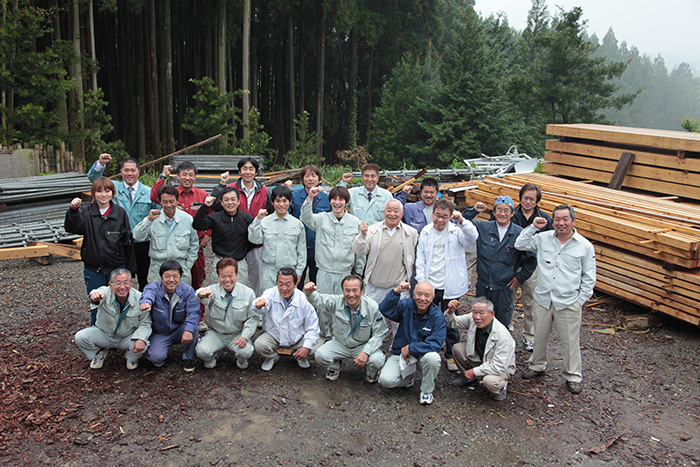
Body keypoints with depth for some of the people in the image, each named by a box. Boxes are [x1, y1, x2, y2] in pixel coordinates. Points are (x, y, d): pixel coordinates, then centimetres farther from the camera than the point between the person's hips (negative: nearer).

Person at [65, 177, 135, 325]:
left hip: (117, 268, 0)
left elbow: (128, 241, 3)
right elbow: (72, 228, -17)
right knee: (95, 305, 12)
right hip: (93, 268, 1)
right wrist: (73, 210, -34)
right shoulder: (86, 212, 1)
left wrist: (129, 268, 2)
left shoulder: (120, 212, 0)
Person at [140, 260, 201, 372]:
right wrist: (146, 303, -69)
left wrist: (188, 330, -40)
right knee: (157, 358, -24)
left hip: (179, 330, 1)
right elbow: (148, 295, -43)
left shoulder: (187, 290, -12)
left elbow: (194, 312, -22)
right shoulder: (153, 288, -17)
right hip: (159, 333, -1)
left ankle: (188, 358, -3)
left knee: (193, 328, -30)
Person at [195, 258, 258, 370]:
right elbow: (204, 299, -37)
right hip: (216, 333, 1)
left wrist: (244, 336, -18)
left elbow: (253, 317, -5)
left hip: (238, 334, 0)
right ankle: (214, 355, 14)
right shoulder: (213, 290, -12)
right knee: (202, 351, -25)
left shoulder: (248, 293, -9)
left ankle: (241, 360, 11)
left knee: (246, 352, -28)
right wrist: (202, 294, -63)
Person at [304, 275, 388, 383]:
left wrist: (366, 352, -27)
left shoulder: (373, 307, -20)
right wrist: (309, 292, -43)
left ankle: (371, 373, 10)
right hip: (340, 344, 2)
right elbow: (318, 300, -17)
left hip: (364, 345, -2)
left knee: (377, 361, -30)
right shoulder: (337, 302, -16)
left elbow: (379, 334, -14)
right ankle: (335, 367, 15)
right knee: (320, 355, -22)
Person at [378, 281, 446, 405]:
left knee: (433, 358, -35)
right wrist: (396, 292, -39)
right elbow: (385, 310, -27)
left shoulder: (437, 316, -13)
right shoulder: (406, 306, -9)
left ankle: (427, 390, -5)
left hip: (423, 353, -1)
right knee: (385, 380, -20)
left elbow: (436, 344, -21)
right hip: (401, 353, 1)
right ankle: (407, 378, 17)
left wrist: (410, 348, -22)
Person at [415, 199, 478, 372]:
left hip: (450, 287, -2)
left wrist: (461, 221, -42)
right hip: (429, 286, 3)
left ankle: (451, 356, 26)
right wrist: (422, 281, -1)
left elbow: (473, 237, -27)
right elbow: (420, 259, 7)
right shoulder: (426, 232, 4)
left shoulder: (456, 231, -6)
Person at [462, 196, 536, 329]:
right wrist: (473, 211, -8)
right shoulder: (483, 227, 0)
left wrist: (520, 277, 1)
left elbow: (532, 259, 2)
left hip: (504, 288, -2)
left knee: (502, 324, 9)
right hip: (483, 286, 2)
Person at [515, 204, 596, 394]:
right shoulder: (543, 238, 2)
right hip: (543, 300, 3)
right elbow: (520, 245, 4)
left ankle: (572, 376, 24)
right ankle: (537, 366, 37)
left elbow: (589, 278, 2)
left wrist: (580, 301, -2)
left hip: (568, 303, -2)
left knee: (570, 341, 6)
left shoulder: (585, 246, -3)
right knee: (539, 336, 16)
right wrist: (533, 227, -4)